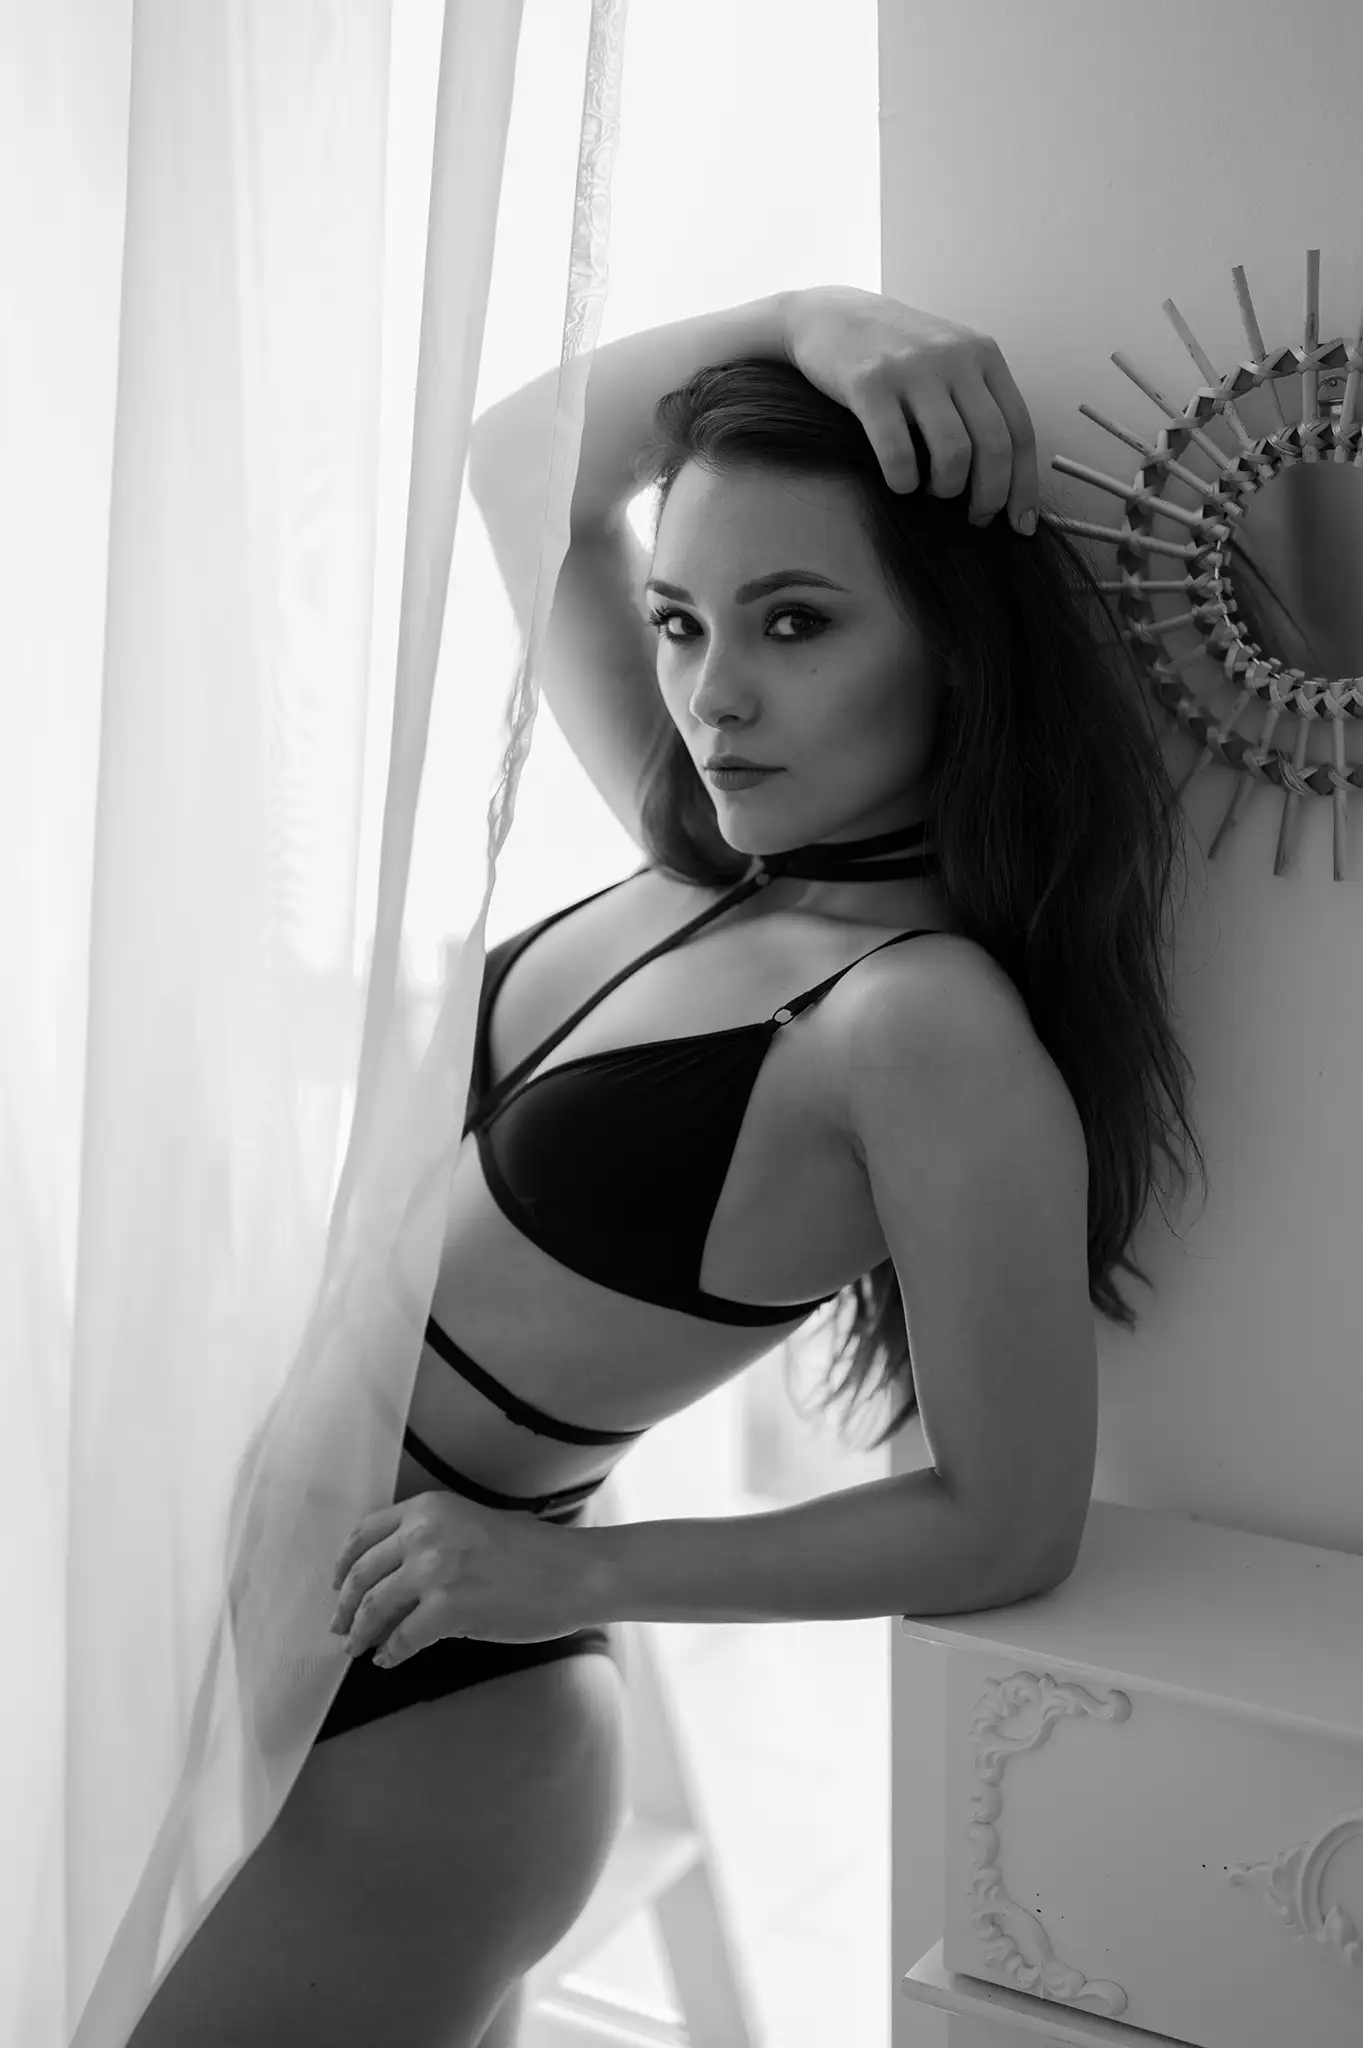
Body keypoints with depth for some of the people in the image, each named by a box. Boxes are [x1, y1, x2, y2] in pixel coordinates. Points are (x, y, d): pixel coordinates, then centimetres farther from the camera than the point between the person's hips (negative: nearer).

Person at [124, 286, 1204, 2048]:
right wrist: (796, 320, -6)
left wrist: (571, 1576, -16)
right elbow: (519, 468, 9)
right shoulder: (712, 859, -1)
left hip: (410, 1714, -8)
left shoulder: (929, 1028, -22)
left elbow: (1007, 1525, -16)